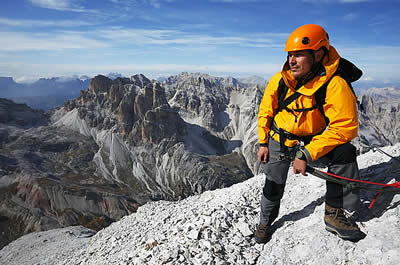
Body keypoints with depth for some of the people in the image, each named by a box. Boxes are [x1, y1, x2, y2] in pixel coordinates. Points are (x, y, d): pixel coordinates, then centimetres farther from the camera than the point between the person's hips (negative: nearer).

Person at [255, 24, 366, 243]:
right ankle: (265, 222, 32)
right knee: (273, 186, 1)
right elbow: (265, 112, 1)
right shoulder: (279, 81, -15)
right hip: (280, 140, 2)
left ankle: (335, 213, -12)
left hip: (313, 140, -2)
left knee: (343, 152, -29)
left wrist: (307, 154, -34)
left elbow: (344, 127, -30)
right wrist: (263, 143, -2)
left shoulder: (334, 85, -27)